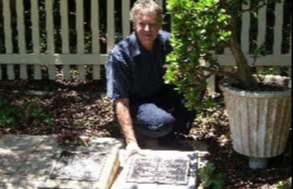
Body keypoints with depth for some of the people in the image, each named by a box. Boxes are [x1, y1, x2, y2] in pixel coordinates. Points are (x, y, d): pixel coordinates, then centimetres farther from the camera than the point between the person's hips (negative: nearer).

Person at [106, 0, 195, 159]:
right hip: (134, 103, -5)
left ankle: (169, 131, 2)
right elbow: (120, 101, -25)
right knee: (162, 123, -33)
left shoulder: (167, 41, -12)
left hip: (161, 95, 5)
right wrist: (131, 142, -31)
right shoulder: (120, 55, -25)